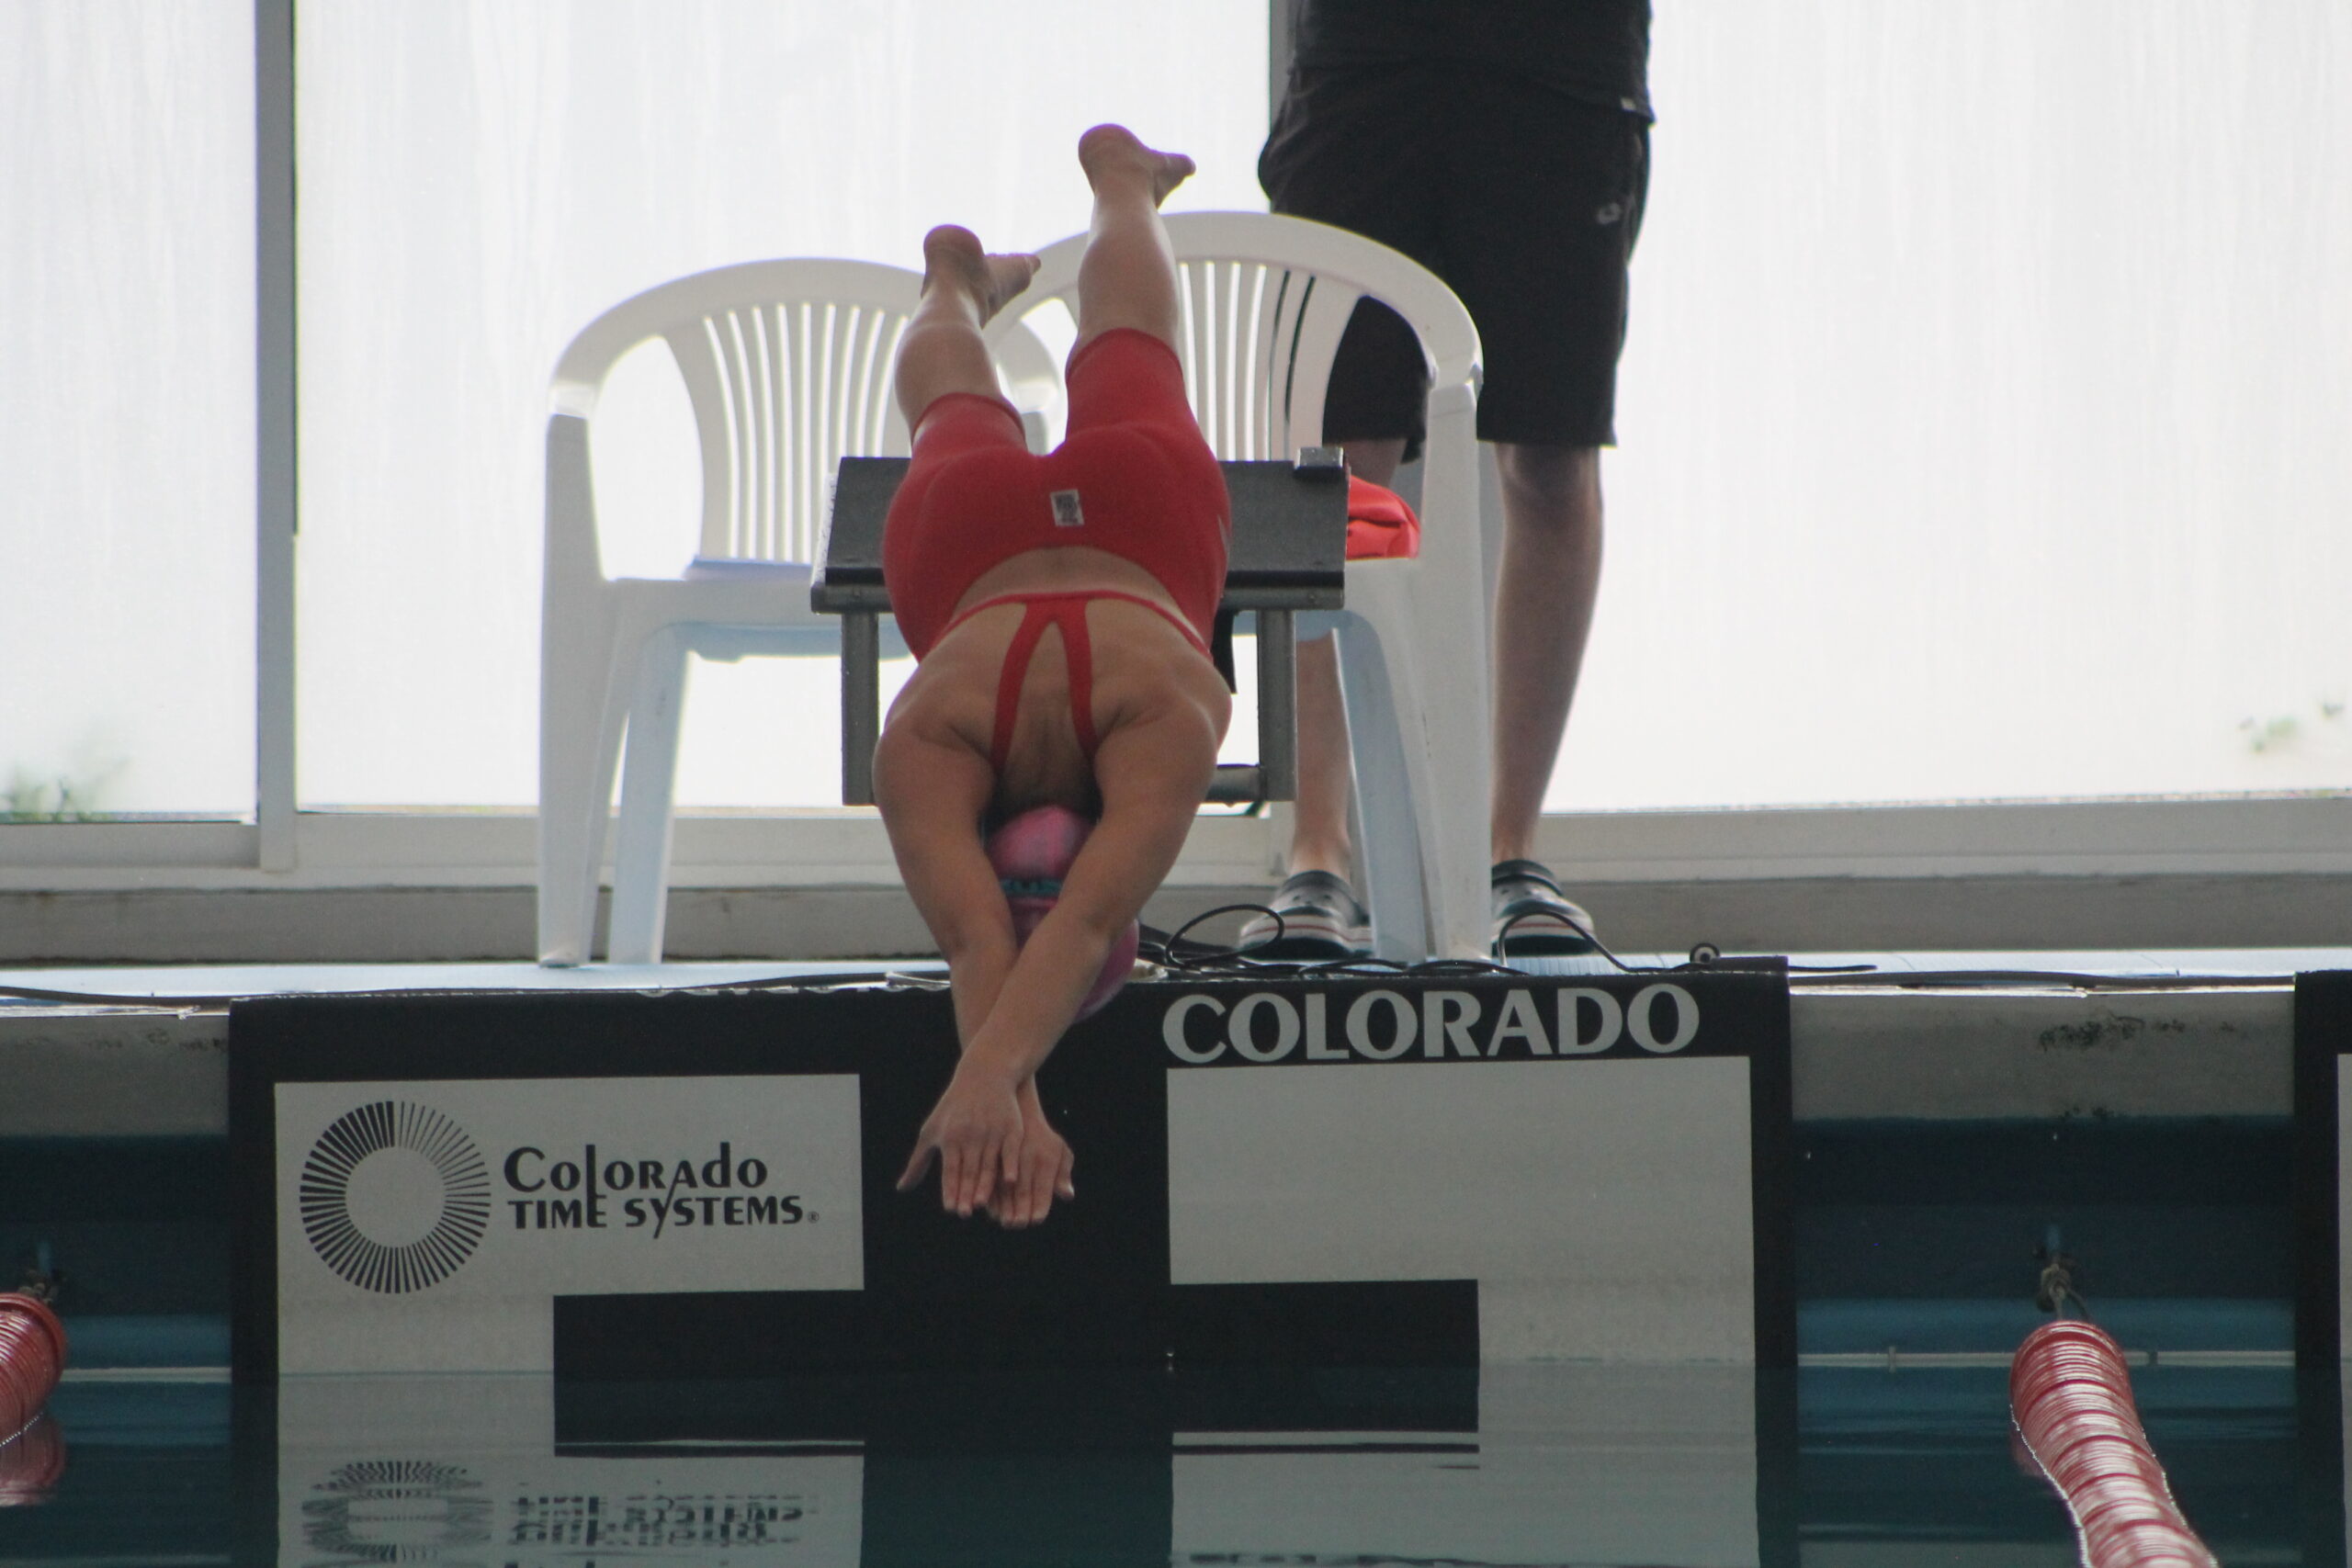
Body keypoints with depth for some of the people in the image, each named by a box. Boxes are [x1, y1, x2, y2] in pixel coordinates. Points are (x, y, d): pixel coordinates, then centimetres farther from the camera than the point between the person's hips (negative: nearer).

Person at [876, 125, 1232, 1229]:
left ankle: (1116, 175, 66)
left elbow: (1090, 926, -63)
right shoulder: (919, 747, -49)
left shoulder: (1163, 715, -52)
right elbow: (979, 947, -60)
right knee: (958, 414, 37)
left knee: (1122, 352, 35)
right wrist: (1011, 1100, -79)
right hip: (964, 526, 0)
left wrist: (989, 1075, -79)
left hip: (1135, 502, 0)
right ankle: (956, 275, 71)